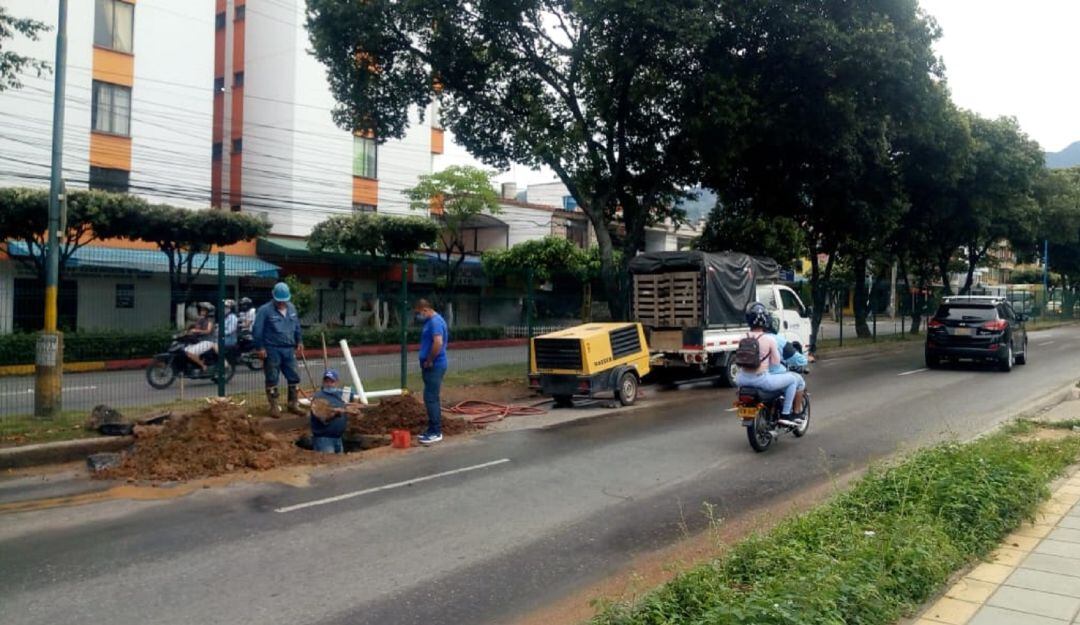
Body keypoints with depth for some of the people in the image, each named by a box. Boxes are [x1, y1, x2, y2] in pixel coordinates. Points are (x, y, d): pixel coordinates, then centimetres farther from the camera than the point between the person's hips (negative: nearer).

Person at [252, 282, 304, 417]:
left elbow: (297, 326, 20)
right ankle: (274, 407, 11)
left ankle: (293, 404, 19)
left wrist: (299, 341, 15)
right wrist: (260, 347, -13)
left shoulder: (292, 308, 9)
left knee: (294, 377, 8)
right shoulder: (265, 310, -11)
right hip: (272, 350, -5)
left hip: (289, 349, 6)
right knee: (272, 379, 2)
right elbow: (257, 330, -10)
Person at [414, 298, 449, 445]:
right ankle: (433, 430, 19)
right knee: (432, 398, 13)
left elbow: (438, 343, -29)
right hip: (431, 366, 10)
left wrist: (429, 361, -19)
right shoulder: (431, 321, 16)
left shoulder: (435, 321, -16)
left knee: (431, 398, -7)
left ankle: (436, 432, -3)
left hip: (435, 366, -10)